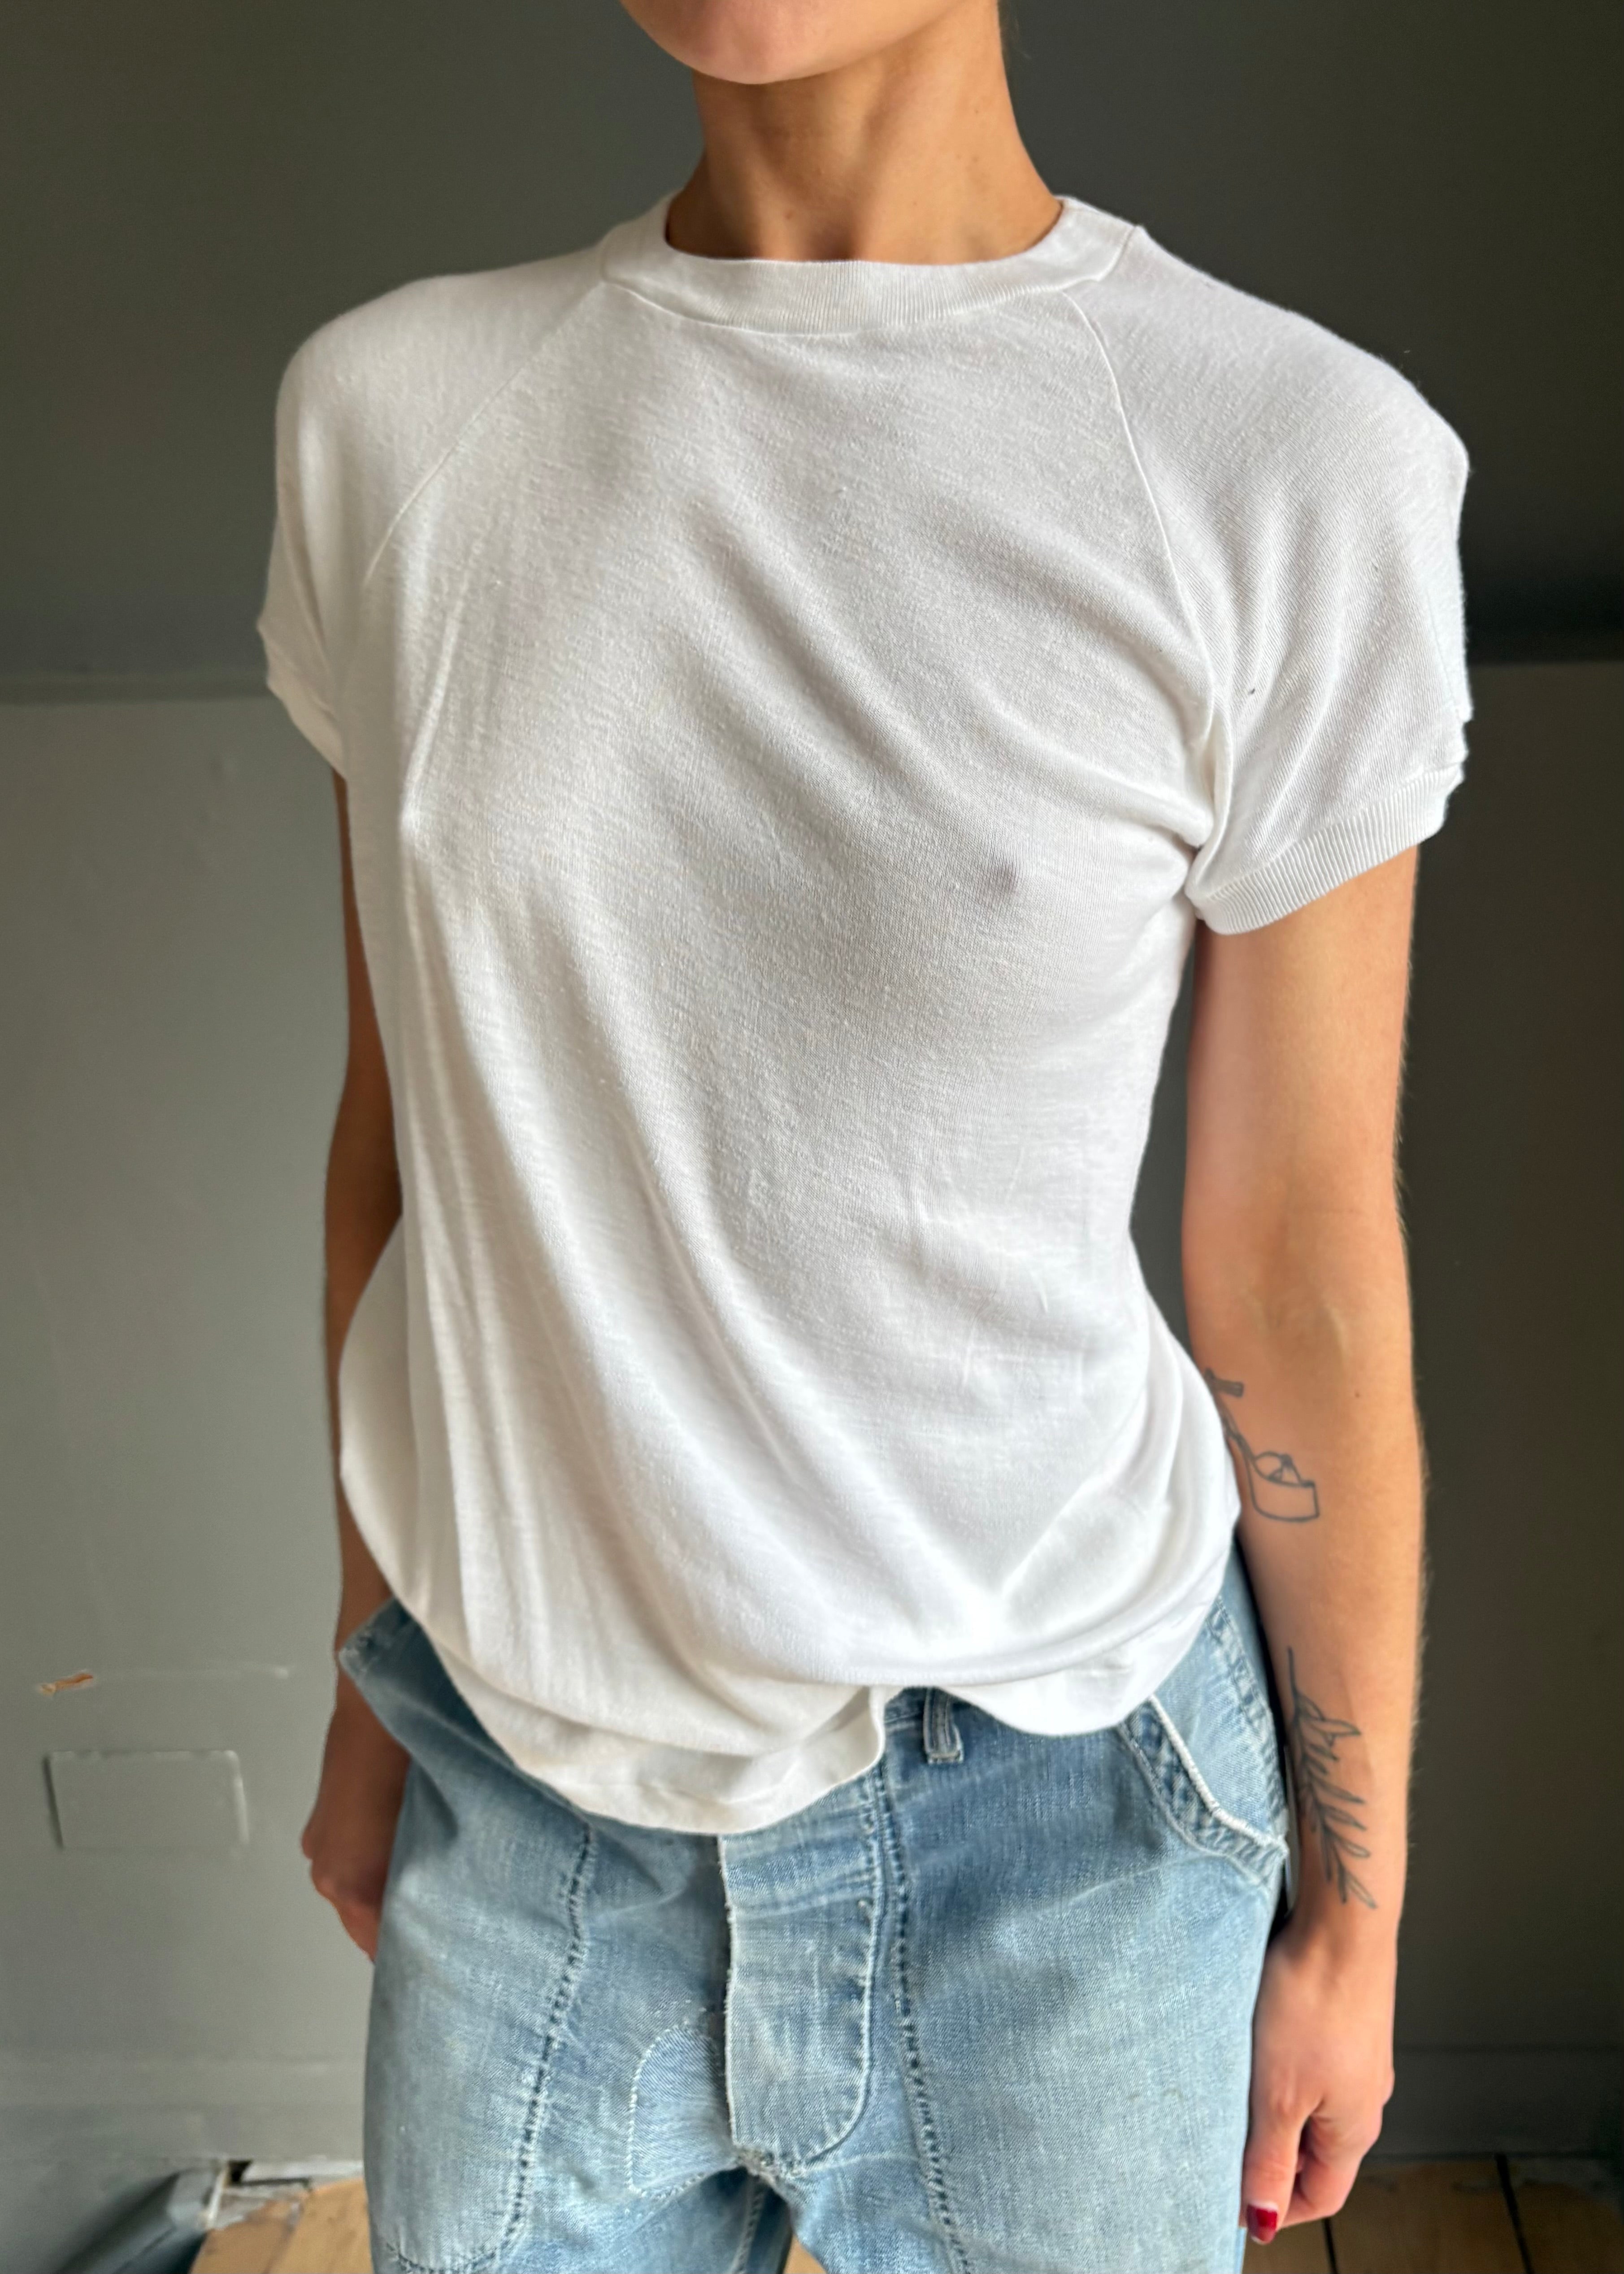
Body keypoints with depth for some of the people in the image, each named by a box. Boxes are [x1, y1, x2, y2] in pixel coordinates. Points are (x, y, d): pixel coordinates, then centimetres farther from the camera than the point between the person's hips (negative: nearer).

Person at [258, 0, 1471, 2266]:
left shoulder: (1295, 466, -13)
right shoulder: (392, 410, -4)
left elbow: (1302, 1272, -7)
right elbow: (402, 1122, 4)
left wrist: (1350, 1905, 3)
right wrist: (373, 1673, 13)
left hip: (1042, 1812, -2)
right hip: (524, 1781, 3)